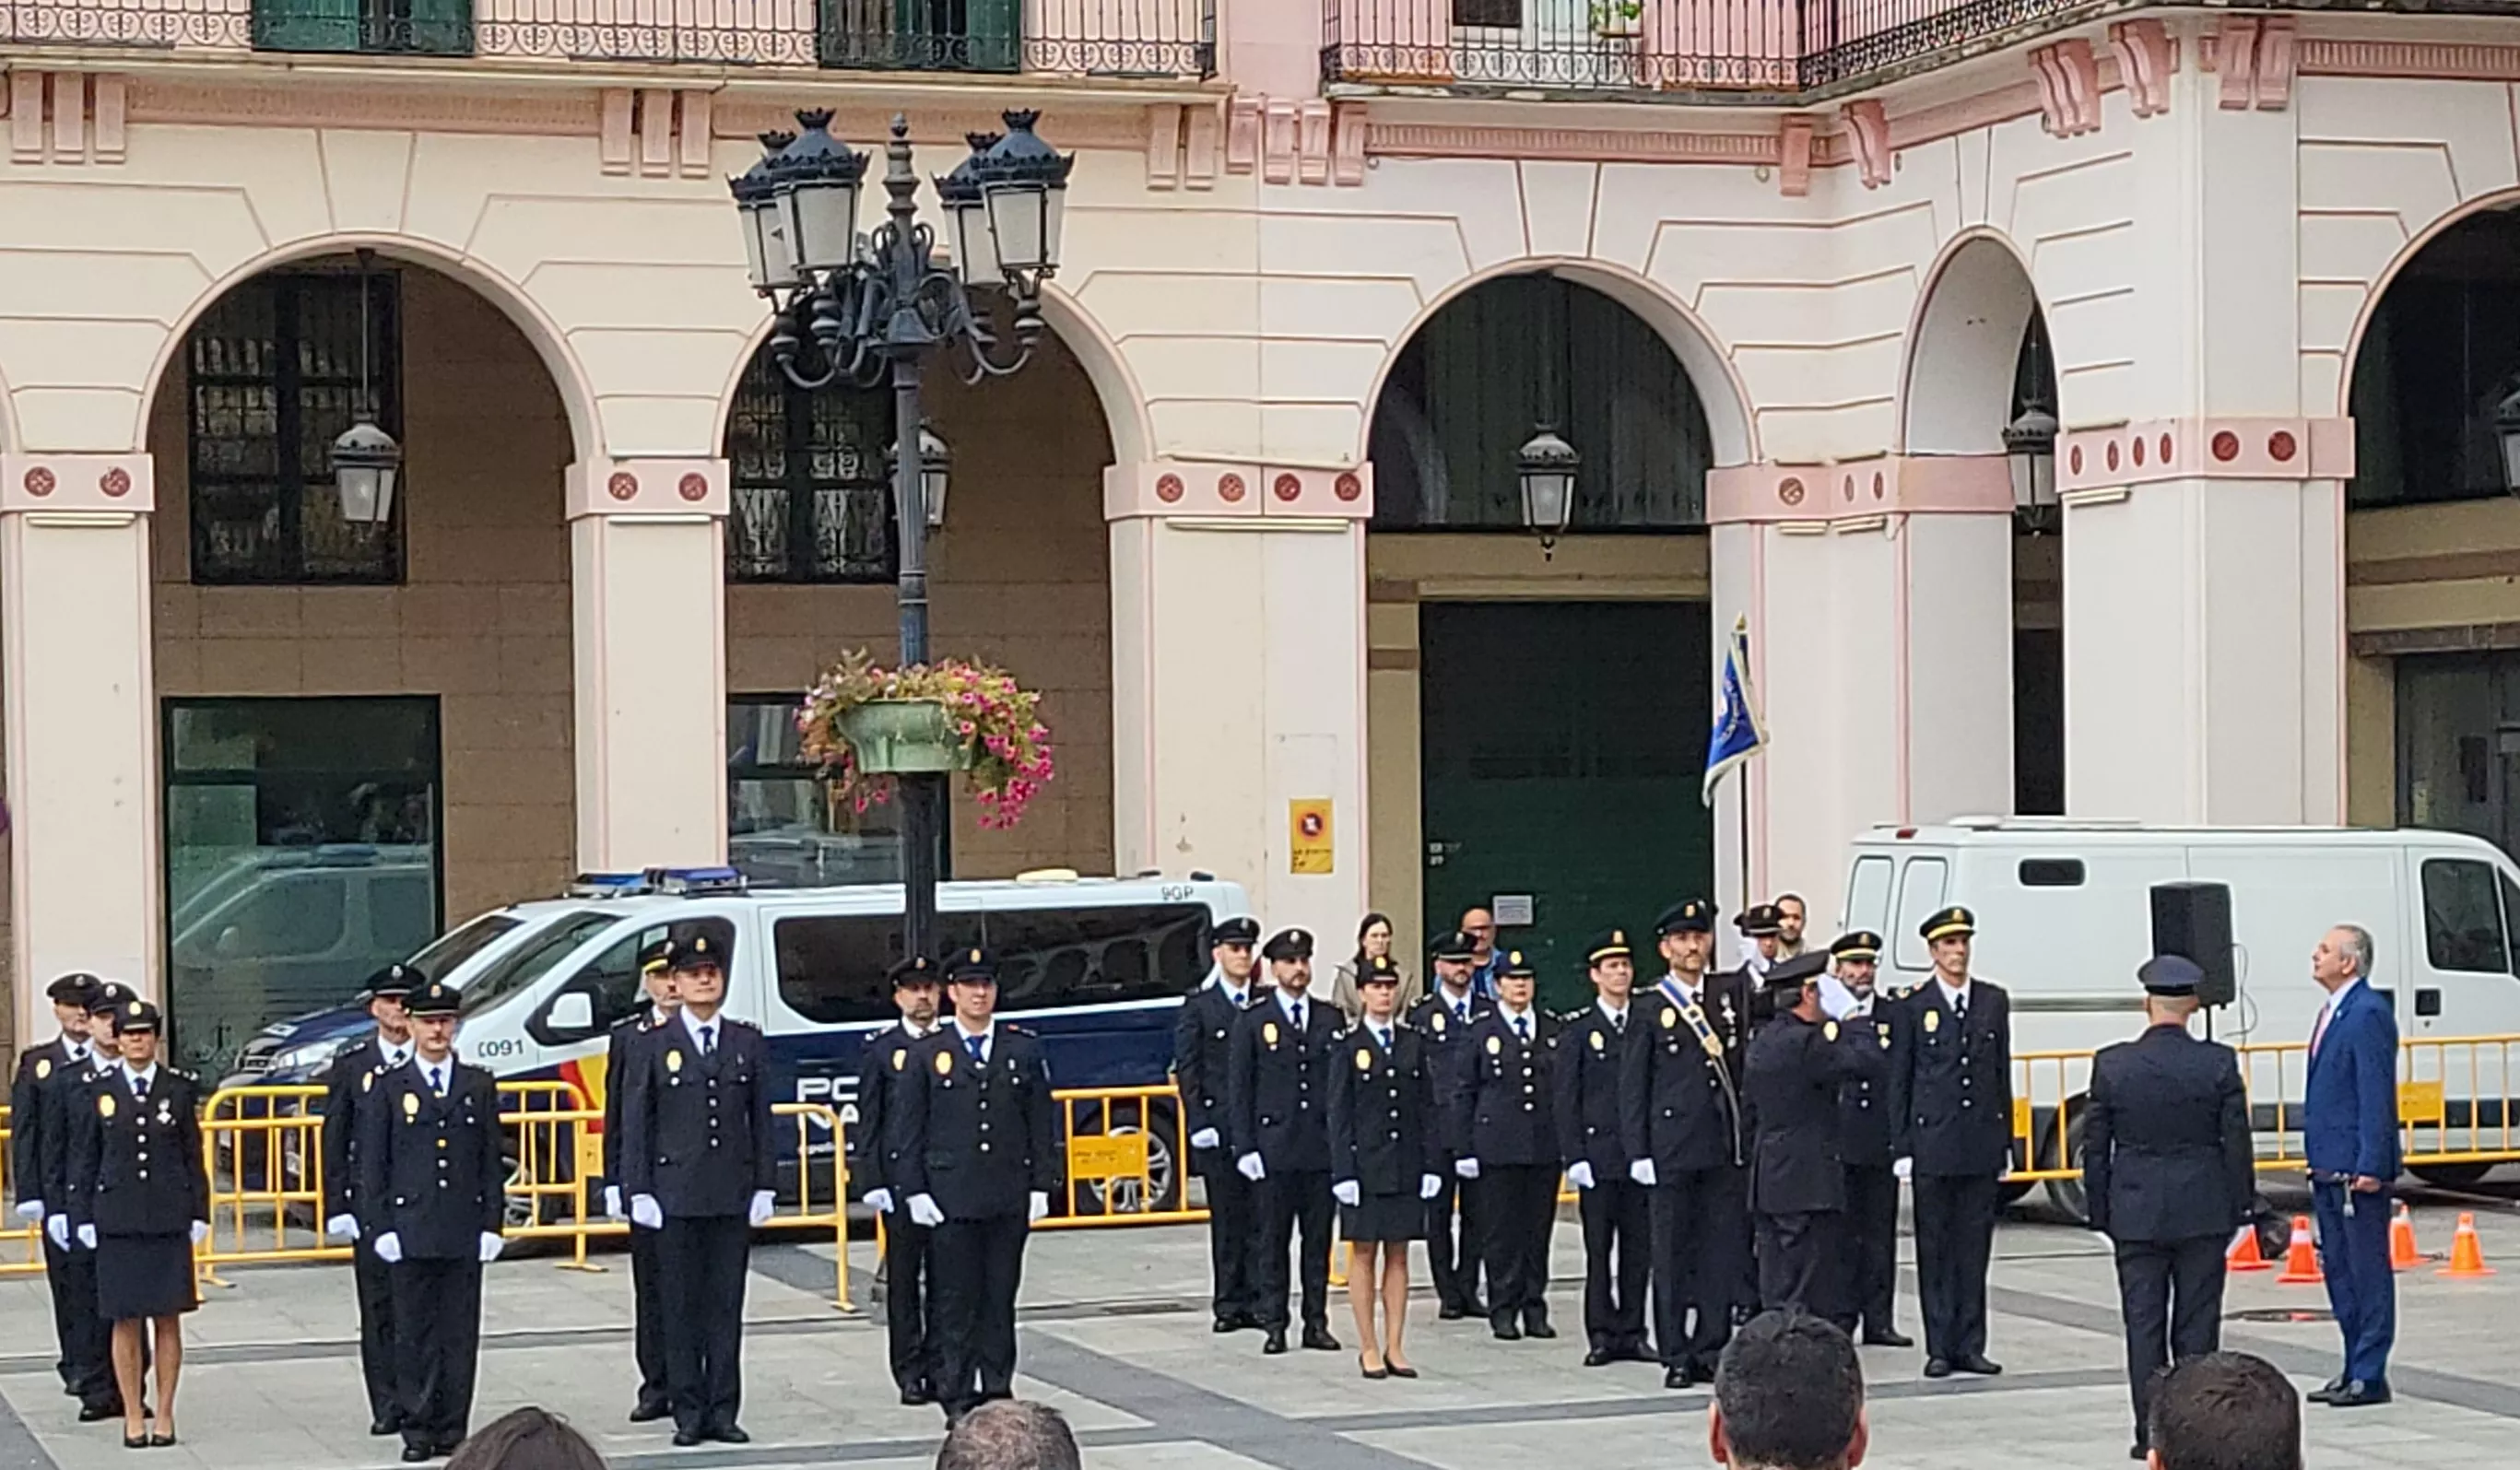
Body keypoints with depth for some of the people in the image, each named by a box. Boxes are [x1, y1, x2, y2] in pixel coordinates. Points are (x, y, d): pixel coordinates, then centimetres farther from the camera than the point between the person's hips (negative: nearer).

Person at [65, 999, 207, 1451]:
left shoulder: (180, 1088, 5)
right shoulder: (99, 1088, 4)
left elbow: (193, 1155, 7)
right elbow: (82, 1157, 7)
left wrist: (199, 1214, 2)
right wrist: (83, 1217, 2)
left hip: (169, 1220, 0)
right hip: (117, 1221, 0)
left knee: (168, 1320, 3)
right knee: (125, 1322, 2)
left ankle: (164, 1414, 10)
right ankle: (132, 1417, 9)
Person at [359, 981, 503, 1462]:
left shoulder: (479, 1086, 10)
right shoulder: (387, 1088, 4)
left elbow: (492, 1161, 9)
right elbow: (372, 1165, 3)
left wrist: (492, 1223, 2)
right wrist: (380, 1227, -5)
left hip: (464, 1232, 2)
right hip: (411, 1231, -2)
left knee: (460, 1333, 3)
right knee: (414, 1332, 1)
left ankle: (452, 1428, 9)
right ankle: (416, 1429, 5)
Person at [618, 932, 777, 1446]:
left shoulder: (748, 1044, 9)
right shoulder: (654, 1046, 2)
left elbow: (762, 1120, 9)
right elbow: (634, 1124, 1)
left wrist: (765, 1187, 3)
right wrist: (639, 1192, -5)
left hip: (733, 1196, 2)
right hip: (676, 1195, -2)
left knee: (727, 1306, 4)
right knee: (682, 1307, 2)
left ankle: (722, 1411, 9)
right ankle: (689, 1414, 7)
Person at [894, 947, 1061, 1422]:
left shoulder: (1025, 1051, 9)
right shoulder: (927, 1055, 4)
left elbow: (1042, 1124, 9)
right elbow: (907, 1129, 3)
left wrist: (1041, 1185, 2)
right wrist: (914, 1191, -4)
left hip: (1009, 1199, 2)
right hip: (949, 1199, -2)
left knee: (1001, 1298, 5)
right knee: (956, 1300, -1)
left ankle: (998, 1392, 12)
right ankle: (957, 1399, 3)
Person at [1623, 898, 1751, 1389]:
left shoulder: (1734, 993, 9)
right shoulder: (1649, 1007, 1)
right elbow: (1633, 1085, 1)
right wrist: (1638, 1153, -5)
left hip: (1726, 1146, 3)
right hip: (1673, 1147, -3)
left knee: (1725, 1251, 4)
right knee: (1673, 1255, 1)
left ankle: (1713, 1351, 11)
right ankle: (1676, 1357, 8)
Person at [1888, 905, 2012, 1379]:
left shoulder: (1993, 1001, 9)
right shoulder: (1914, 1007, 0)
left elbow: (2003, 1073, 11)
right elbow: (1899, 1082, 1)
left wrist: (2005, 1141, 8)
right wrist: (1901, 1148, -4)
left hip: (1981, 1143, 3)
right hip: (1932, 1145, -3)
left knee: (1975, 1247, 5)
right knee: (1935, 1249, 2)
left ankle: (1970, 1345, 10)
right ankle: (1940, 1348, 6)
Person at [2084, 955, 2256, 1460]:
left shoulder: (2112, 1064, -5)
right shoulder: (2219, 1063, -7)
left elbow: (2095, 1147, 0)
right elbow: (2236, 1142, -3)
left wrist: (2100, 1211, 9)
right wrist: (2241, 1205, 7)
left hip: (2136, 1214, 0)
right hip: (2203, 1211, 0)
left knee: (2144, 1324, 4)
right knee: (2198, 1324, 6)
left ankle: (2151, 1432, 4)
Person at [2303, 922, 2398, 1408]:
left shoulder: (2369, 1013, -14)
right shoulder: (2332, 1013, 16)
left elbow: (2378, 1095, -18)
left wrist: (2371, 1166, -22)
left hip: (2357, 1170, -10)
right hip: (2329, 1168, 10)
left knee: (2367, 1271, -3)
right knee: (2338, 1270, 13)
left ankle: (2369, 1376, 0)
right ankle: (2355, 1369, 20)